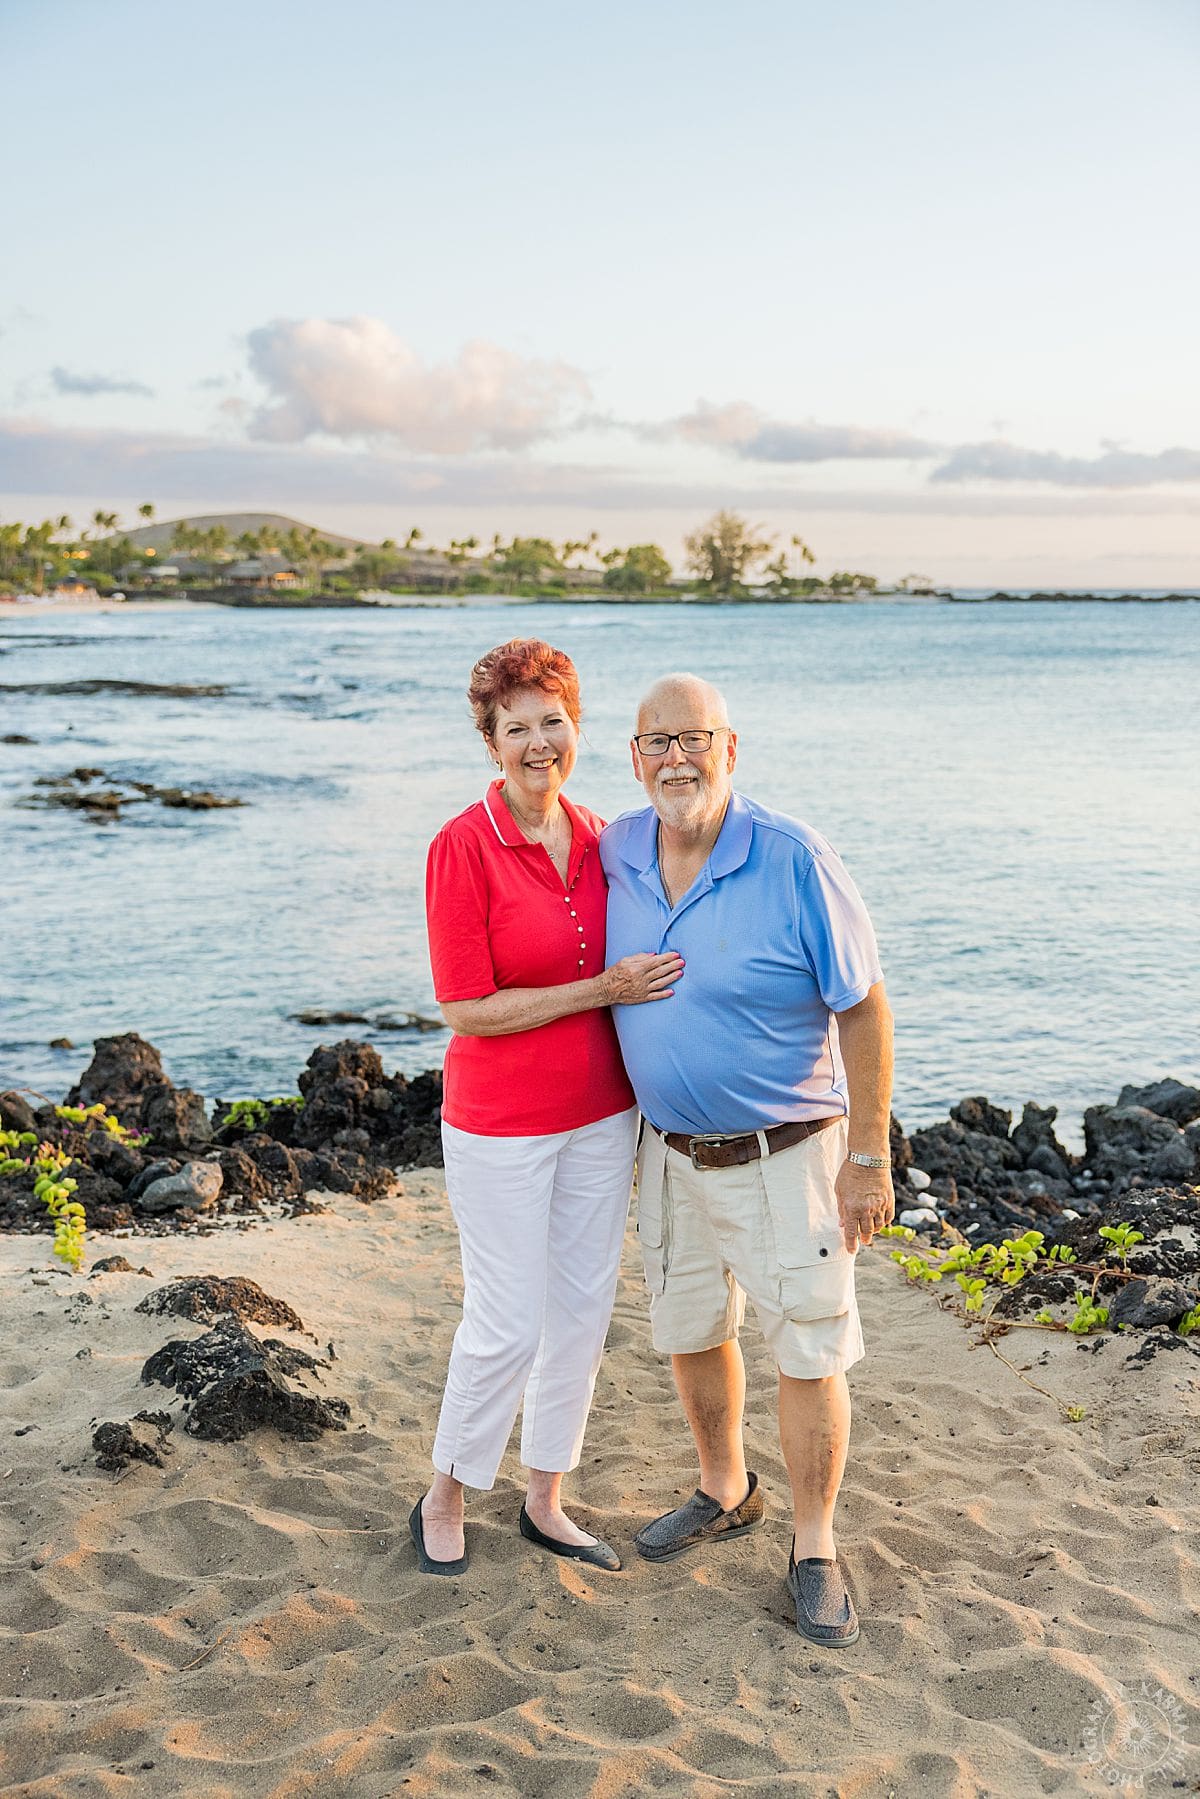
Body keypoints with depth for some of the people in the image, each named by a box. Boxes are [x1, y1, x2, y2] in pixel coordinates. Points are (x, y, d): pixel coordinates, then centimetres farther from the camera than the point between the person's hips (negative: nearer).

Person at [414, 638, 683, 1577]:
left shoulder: (600, 838, 3)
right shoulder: (463, 847, -16)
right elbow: (467, 1010, -18)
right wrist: (600, 991, -19)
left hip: (601, 1113, 6)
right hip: (501, 1123, -6)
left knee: (584, 1308, 14)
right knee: (509, 1324, 2)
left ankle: (546, 1501, 32)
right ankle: (445, 1498, 27)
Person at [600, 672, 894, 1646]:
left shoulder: (793, 860, -19)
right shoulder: (615, 855, -3)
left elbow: (863, 1008, -14)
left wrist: (869, 1158, -13)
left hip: (786, 1154, -5)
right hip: (672, 1153, 5)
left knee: (810, 1350, 4)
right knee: (691, 1333, 19)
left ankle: (815, 1549, 22)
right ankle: (726, 1494, 42)